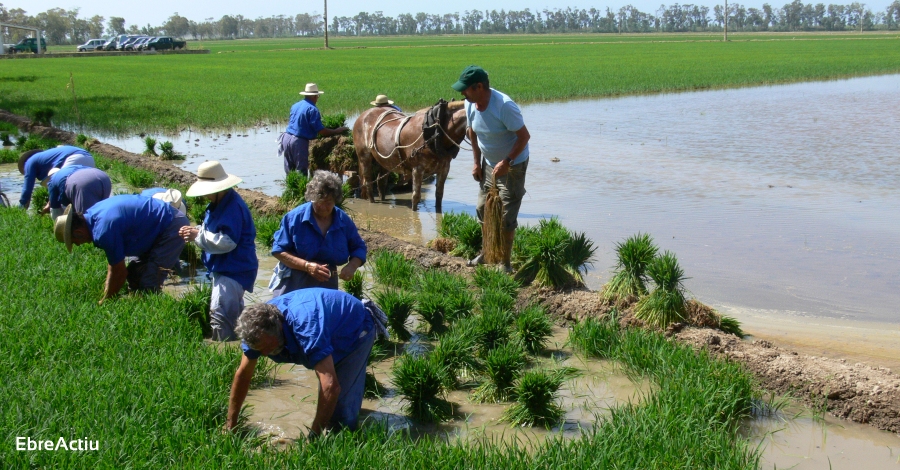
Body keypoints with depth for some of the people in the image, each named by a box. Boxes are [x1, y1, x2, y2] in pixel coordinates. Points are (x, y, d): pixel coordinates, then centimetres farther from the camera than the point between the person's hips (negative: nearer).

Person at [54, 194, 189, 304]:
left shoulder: (104, 230, -26)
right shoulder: (93, 214, 5)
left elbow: (119, 272, -15)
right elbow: (114, 262, 12)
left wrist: (105, 302, 0)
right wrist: (107, 294, 11)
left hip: (172, 228, -11)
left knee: (148, 286, -13)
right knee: (134, 275, 14)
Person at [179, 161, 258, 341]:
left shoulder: (233, 207, -22)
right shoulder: (218, 204, 11)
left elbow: (226, 241, -27)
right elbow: (213, 233, 19)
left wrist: (198, 236, -21)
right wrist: (195, 231, 0)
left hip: (234, 270, -11)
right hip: (223, 267, 11)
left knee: (219, 314, -17)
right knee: (233, 311, 23)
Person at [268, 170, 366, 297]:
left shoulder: (344, 221, 2)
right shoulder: (295, 217, -8)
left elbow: (359, 248, 13)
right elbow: (279, 250, -7)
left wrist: (352, 266, -11)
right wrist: (307, 266, -21)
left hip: (326, 286, 3)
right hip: (292, 285, -3)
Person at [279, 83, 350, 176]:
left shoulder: (295, 105, 12)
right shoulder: (312, 109, -11)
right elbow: (321, 131, -14)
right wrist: (337, 131, -2)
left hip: (287, 138, 7)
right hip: (299, 141, -7)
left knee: (289, 171, 13)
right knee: (301, 171, -1)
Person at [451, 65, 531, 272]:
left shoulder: (504, 106, -31)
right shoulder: (470, 103, -10)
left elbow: (524, 136, -26)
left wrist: (506, 162, -30)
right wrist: (477, 162, 7)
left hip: (513, 165, -7)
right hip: (488, 163, 7)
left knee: (506, 216, -4)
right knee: (483, 209, 16)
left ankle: (505, 262, 10)